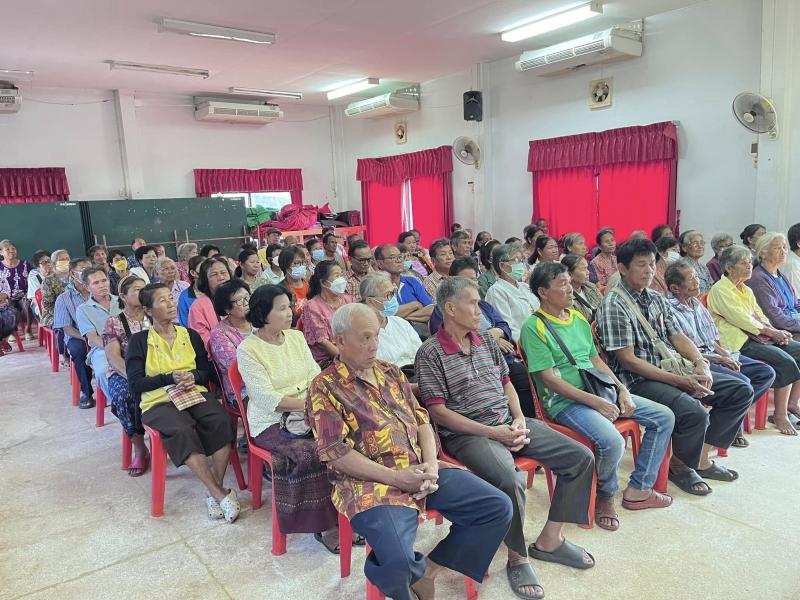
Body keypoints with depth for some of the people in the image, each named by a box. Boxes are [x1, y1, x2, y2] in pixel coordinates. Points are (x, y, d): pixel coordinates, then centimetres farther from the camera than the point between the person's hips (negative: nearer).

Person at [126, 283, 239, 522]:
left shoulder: (191, 335, 16)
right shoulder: (139, 341, 7)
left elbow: (208, 370, 14)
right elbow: (135, 383, -1)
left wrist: (193, 376, -8)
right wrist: (170, 378, -11)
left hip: (195, 393, 3)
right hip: (159, 401, -3)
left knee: (221, 421, -30)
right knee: (181, 430, -35)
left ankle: (215, 491, -20)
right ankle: (221, 494, -28)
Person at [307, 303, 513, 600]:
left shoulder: (390, 372, 17)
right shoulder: (325, 388, -4)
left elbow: (421, 419, 15)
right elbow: (336, 453, -11)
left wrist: (431, 464, -4)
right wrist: (396, 478, -17)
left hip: (422, 470, 7)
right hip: (372, 482, -6)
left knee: (498, 508, -2)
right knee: (398, 562, -32)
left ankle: (428, 569, 8)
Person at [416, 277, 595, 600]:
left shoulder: (487, 339, 13)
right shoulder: (430, 353, -9)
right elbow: (438, 411, -13)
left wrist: (520, 419, 0)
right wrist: (491, 432, -17)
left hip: (509, 423, 7)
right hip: (468, 434, -7)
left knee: (581, 457, -1)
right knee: (511, 482, -34)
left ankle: (549, 539, 12)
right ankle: (517, 557, -5)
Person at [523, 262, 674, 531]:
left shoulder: (579, 318, 15)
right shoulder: (534, 327, -11)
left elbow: (596, 360, 18)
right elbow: (549, 379, -16)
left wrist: (622, 390, 2)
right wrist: (595, 401, -20)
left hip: (600, 391, 9)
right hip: (565, 401, -9)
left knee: (664, 417, 5)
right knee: (612, 441, -32)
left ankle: (638, 489, 13)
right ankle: (605, 496, 2)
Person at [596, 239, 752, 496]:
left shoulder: (657, 298, 14)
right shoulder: (614, 305, -14)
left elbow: (677, 336, 15)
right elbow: (627, 360, -18)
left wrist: (701, 364, -6)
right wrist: (679, 381, -20)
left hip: (675, 369, 9)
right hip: (639, 380, -9)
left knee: (741, 390, 4)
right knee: (695, 414, -30)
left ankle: (701, 457, 11)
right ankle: (680, 466, 2)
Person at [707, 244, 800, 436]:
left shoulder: (746, 290, 22)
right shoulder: (720, 290, -8)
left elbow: (760, 316, 17)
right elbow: (741, 319, -15)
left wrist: (776, 332, -2)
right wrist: (772, 332, -14)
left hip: (758, 336, 10)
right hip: (739, 341, -9)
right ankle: (780, 416, -14)